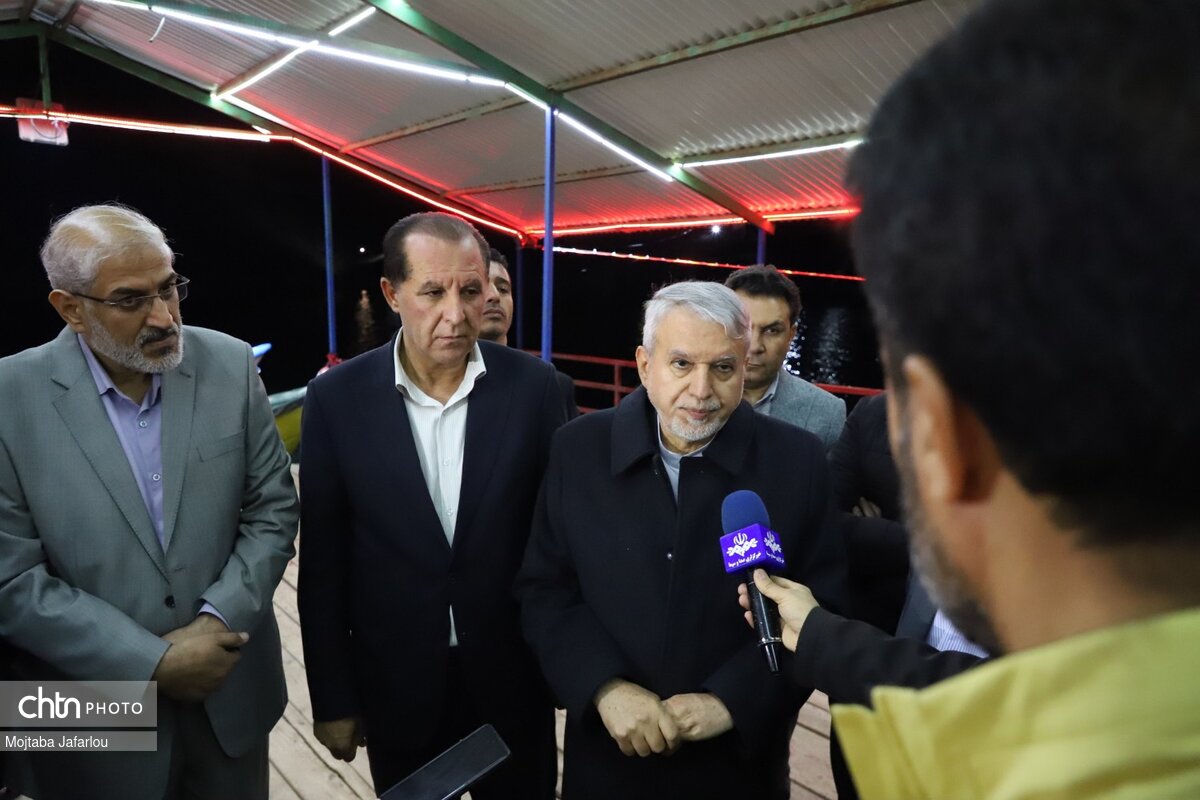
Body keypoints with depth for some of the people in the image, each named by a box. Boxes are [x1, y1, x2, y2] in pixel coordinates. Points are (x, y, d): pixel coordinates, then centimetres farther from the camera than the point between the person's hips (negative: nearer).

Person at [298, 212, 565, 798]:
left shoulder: (533, 385, -10)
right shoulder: (337, 397, -10)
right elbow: (323, 561, -4)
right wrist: (332, 696, 0)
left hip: (515, 677, 0)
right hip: (396, 686, 0)